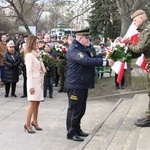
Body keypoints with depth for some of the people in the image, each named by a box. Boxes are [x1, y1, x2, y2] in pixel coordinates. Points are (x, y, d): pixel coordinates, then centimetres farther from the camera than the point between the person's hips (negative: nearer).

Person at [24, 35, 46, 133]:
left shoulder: (37, 54, 13)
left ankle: (35, 121, 20)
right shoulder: (30, 55, -11)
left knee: (37, 103, 10)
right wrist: (31, 86, -17)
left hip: (39, 81, 8)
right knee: (33, 103, -7)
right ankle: (27, 124, 0)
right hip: (34, 81, -8)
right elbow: (29, 72, -14)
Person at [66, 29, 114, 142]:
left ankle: (77, 129, 28)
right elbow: (87, 61, -31)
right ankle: (71, 133, 8)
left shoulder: (84, 48, 14)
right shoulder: (74, 50, -19)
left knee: (81, 109, 17)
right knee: (74, 109, -1)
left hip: (83, 84, 10)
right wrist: (105, 62, -31)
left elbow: (94, 58, 13)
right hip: (75, 85, -10)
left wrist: (107, 59, -4)